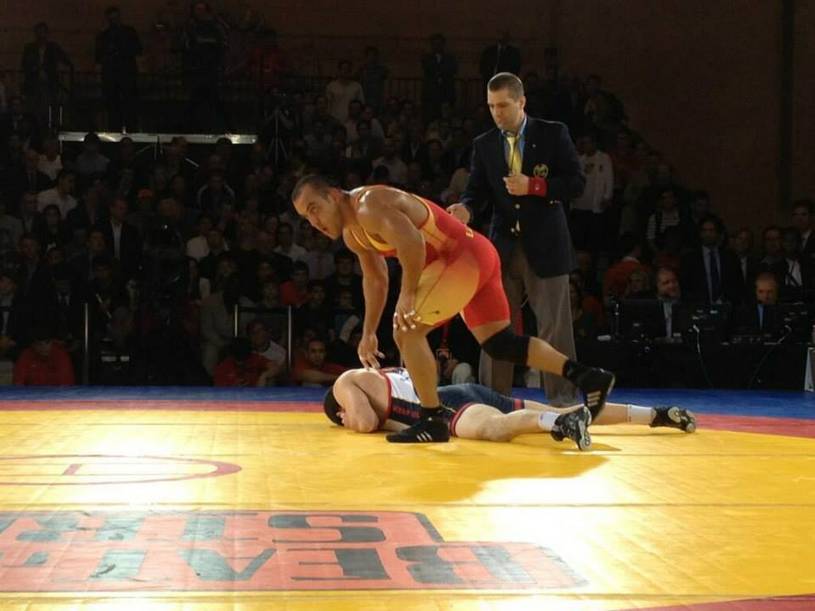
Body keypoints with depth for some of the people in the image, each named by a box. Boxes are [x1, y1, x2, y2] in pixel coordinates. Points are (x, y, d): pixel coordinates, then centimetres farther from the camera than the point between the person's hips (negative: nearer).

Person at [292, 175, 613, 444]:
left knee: (406, 330, -12)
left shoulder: (369, 206, -19)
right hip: (478, 255, 11)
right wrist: (368, 334, 27)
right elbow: (375, 280, 27)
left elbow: (413, 242, -35)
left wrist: (408, 295, -28)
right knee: (499, 343, 13)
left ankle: (433, 421, -7)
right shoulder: (353, 234, 13)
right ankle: (588, 376, 14)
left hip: (465, 255, -11)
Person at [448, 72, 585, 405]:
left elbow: (576, 181, -4)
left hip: (545, 244, -3)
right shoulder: (484, 144, 9)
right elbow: (477, 189, 3)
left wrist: (533, 186, -15)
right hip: (502, 244, 3)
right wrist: (466, 208, -19)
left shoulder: (553, 134, 0)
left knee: (554, 327, -1)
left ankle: (562, 402, 5)